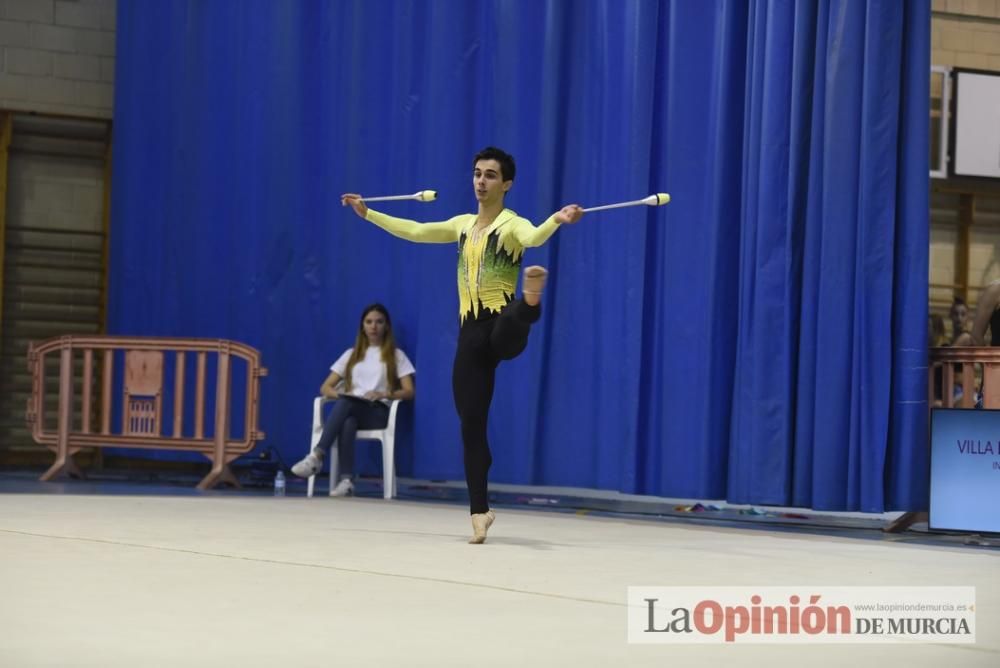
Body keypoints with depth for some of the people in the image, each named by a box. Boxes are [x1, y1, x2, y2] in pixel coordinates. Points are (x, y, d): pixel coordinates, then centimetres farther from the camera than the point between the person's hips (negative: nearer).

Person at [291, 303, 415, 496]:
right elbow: (325, 387, 17)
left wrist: (384, 394, -16)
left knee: (346, 402, -37)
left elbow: (409, 391, 3)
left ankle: (317, 456, -48)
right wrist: (340, 395, -8)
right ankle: (347, 480, -50)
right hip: (350, 411, 2)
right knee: (347, 424, -38)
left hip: (378, 412, -2)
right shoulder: (352, 354, 22)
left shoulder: (396, 355, 14)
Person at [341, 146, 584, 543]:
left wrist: (557, 220, -46)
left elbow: (534, 237, -25)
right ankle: (480, 511, 7)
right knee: (471, 424, 2)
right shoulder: (463, 225, 19)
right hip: (470, 333, 5)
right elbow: (414, 231, 27)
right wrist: (367, 213, 28)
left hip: (502, 327, -5)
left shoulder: (512, 223, -2)